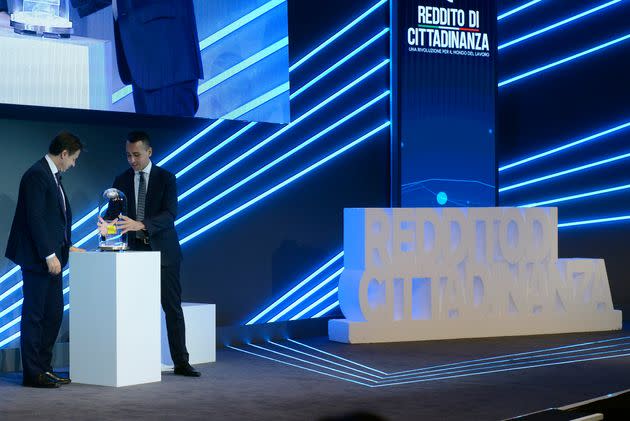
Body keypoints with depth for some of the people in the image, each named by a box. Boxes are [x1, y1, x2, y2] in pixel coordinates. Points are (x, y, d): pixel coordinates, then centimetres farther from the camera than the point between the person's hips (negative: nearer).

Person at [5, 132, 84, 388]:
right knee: (34, 315, -3)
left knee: (54, 314, 11)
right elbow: (35, 219, -20)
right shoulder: (36, 175, -15)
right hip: (37, 259, -10)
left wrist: (66, 247, 17)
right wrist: (50, 255, -21)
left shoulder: (53, 176, 16)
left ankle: (44, 367, 18)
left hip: (51, 256, 10)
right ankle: (32, 373, 3)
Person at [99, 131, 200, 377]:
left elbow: (170, 214, -15)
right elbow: (116, 214, 5)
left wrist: (141, 224, -31)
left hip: (163, 251, -2)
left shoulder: (166, 178, -2)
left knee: (172, 308, -1)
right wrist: (106, 227, -20)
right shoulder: (121, 181, 8)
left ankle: (180, 362, 5)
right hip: (134, 251, 2)